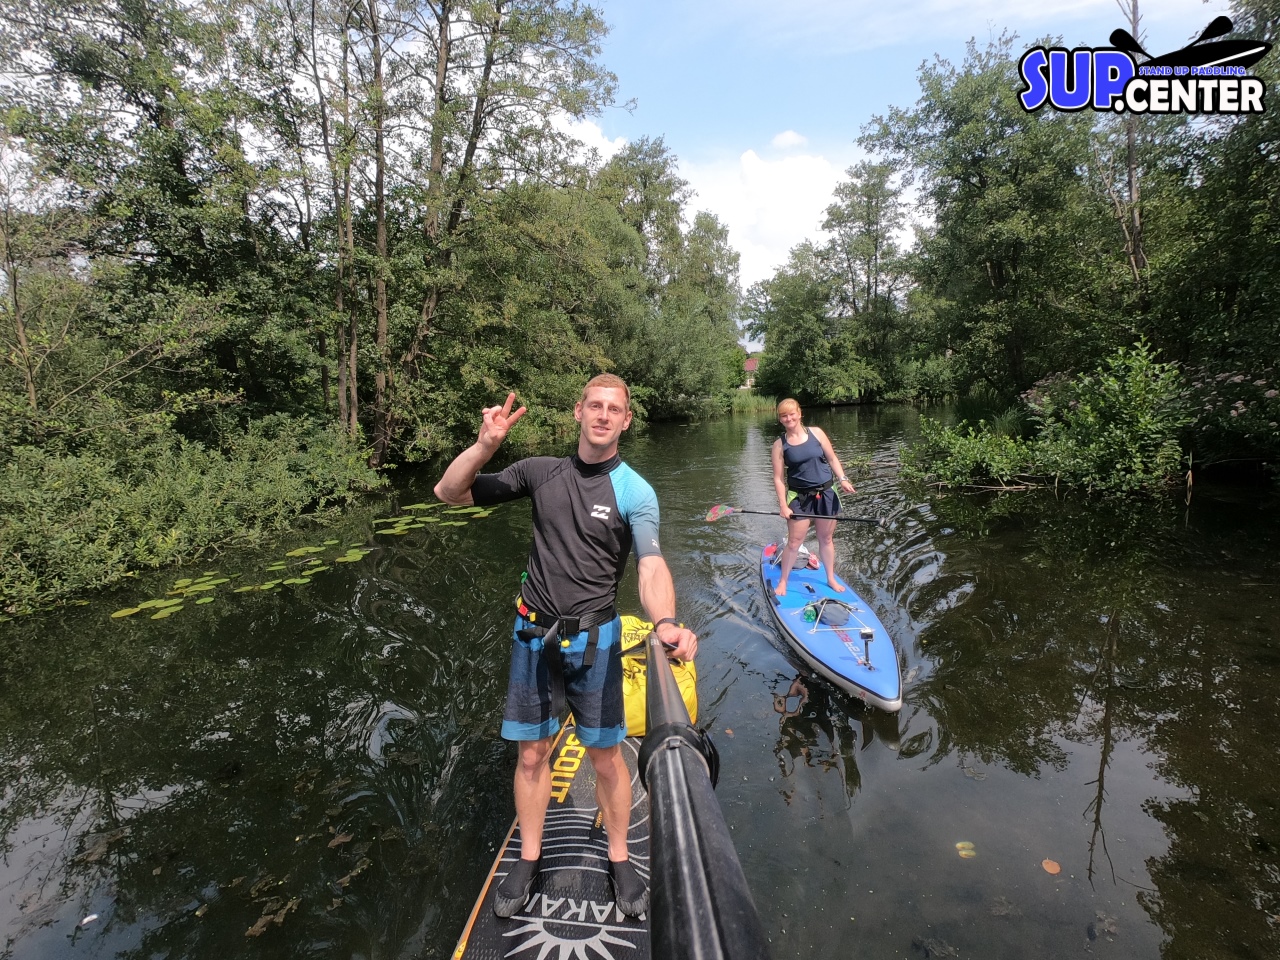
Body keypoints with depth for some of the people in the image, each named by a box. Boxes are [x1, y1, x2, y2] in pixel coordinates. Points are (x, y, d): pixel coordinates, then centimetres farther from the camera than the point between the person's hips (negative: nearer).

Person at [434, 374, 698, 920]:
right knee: (532, 754, 14)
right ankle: (529, 860, 36)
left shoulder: (634, 492, -9)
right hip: (534, 635, 2)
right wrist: (485, 445, -19)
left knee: (605, 755, 10)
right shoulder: (541, 472, -1)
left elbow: (651, 568, -24)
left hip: (593, 639, -2)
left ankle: (619, 861, 34)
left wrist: (665, 622, -45)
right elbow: (449, 493, -1)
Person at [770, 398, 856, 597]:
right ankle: (783, 581, 18)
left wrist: (842, 479, -7)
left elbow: (832, 458, 7)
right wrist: (783, 505, -11)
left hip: (826, 493, 2)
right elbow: (778, 478, -5)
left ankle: (831, 578, 30)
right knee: (794, 542, 0)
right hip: (799, 497, -2)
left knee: (826, 538, 13)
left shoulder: (815, 433, 0)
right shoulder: (780, 444, -4)